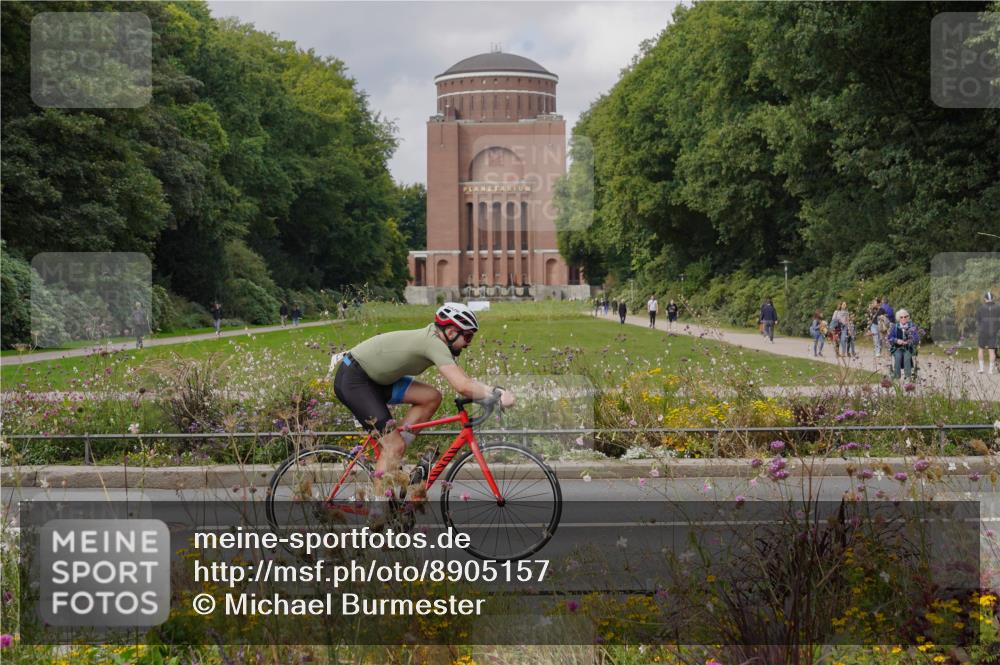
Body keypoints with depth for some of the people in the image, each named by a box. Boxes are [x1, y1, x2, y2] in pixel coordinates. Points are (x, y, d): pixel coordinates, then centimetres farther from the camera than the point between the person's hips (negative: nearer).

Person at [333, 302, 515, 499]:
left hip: (373, 379, 10)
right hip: (352, 379, -10)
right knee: (395, 445, -13)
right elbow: (462, 387, -33)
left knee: (431, 397, -1)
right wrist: (497, 395, -24)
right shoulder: (434, 343, -23)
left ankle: (390, 457, 4)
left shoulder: (433, 340, 6)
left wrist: (494, 391, -6)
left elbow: (463, 379, 8)